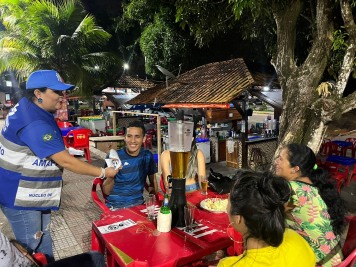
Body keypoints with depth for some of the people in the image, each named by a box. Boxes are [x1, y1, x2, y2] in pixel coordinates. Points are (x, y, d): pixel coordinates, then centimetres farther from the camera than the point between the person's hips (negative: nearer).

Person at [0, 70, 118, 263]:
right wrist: (102, 172, -19)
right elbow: (65, 161, -28)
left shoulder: (27, 107, 3)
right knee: (32, 250, 7)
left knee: (43, 241, 23)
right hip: (22, 199, -10)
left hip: (33, 194, 10)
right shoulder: (33, 123, -29)